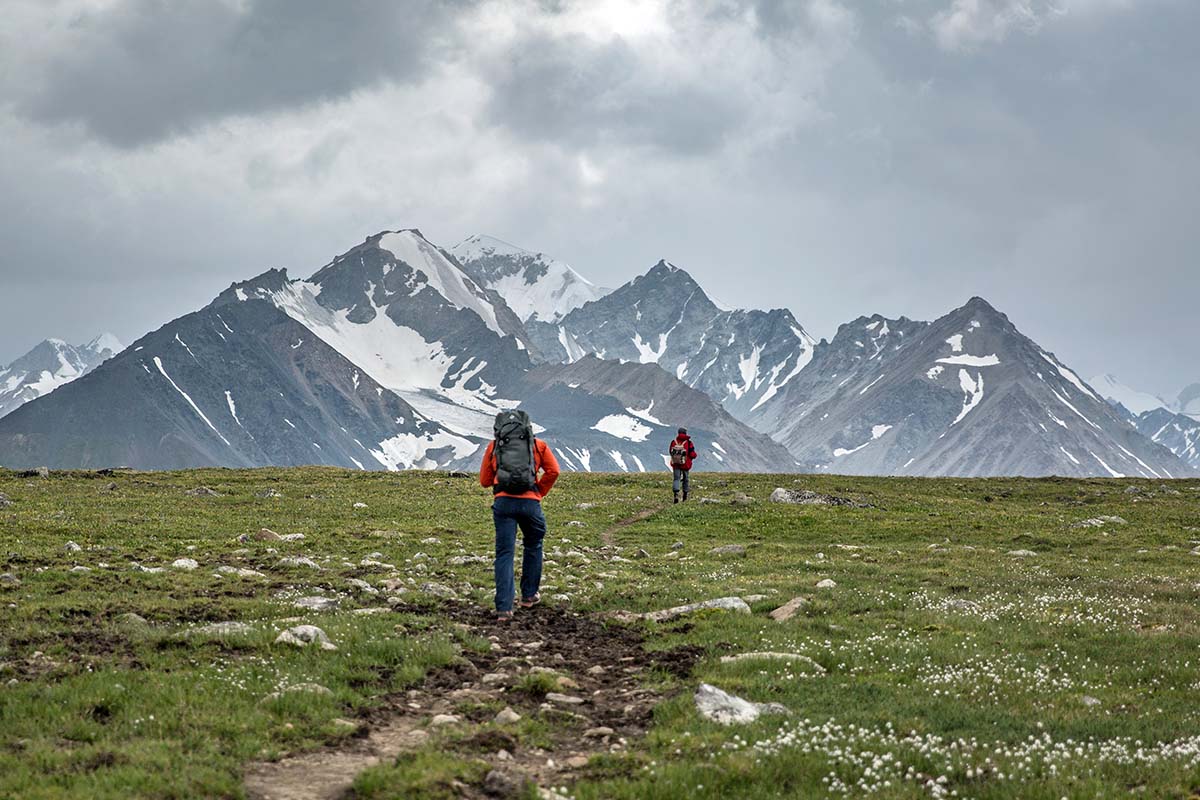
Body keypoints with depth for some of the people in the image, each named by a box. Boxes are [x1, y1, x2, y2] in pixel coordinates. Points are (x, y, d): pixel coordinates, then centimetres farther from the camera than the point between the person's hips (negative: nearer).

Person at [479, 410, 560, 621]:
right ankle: (529, 595, 31)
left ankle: (504, 608, -9)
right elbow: (553, 471, 4)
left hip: (503, 502, 0)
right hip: (530, 502, 0)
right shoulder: (538, 445, 15)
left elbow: (484, 480, 18)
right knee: (533, 547, 23)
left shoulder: (493, 446, 18)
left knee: (504, 554, 1)